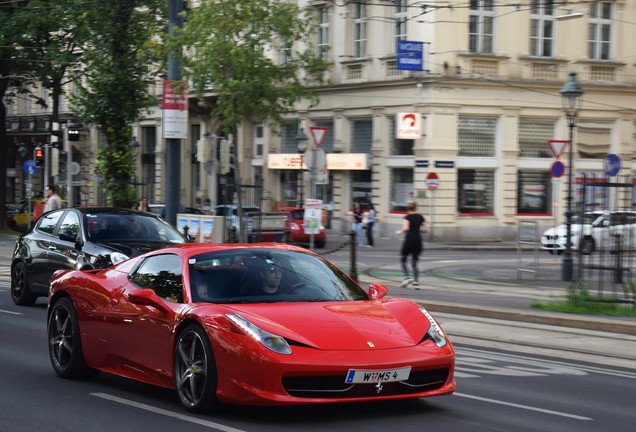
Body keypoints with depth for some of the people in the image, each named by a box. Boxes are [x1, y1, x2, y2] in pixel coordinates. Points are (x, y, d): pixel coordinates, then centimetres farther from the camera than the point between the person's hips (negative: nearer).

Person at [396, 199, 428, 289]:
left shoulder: (407, 217, -7)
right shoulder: (420, 217, 7)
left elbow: (405, 228, -22)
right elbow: (426, 229, 7)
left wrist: (399, 231, -3)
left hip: (409, 240, -4)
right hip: (418, 241, 4)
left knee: (402, 260, 13)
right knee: (414, 263, 9)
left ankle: (407, 277, -6)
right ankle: (415, 282, -2)